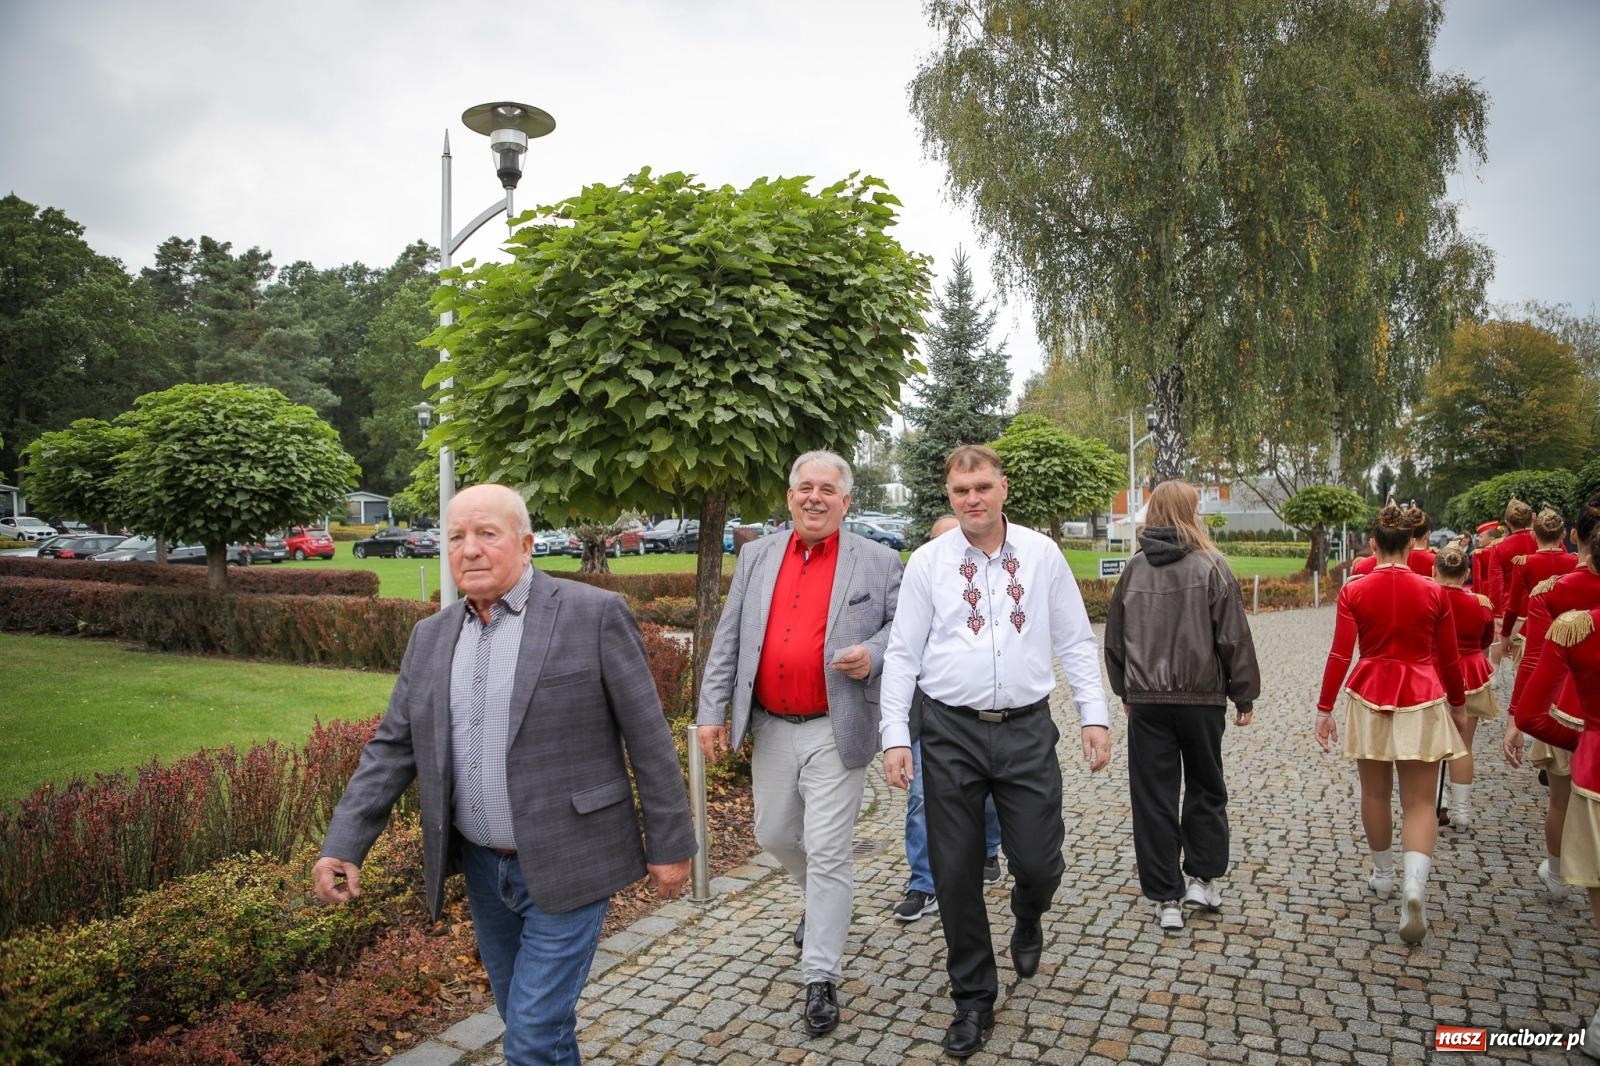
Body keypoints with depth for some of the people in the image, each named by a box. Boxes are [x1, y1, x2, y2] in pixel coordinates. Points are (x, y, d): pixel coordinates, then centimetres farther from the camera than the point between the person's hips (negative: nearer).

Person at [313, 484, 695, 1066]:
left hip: (566, 866, -6)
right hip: (483, 866, 6)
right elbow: (391, 749, 8)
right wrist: (343, 844, -1)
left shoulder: (593, 614, -13)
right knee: (522, 1017, 20)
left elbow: (648, 738, -10)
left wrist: (670, 844, -7)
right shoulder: (432, 636, 5)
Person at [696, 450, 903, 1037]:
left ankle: (821, 978, 14)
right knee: (774, 834, 19)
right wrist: (712, 711, 1)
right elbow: (728, 640, 6)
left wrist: (872, 655, -19)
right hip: (770, 727, 5)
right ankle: (820, 903, 48)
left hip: (835, 731, -4)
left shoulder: (877, 561, -3)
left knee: (828, 852, -1)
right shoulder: (756, 556, 6)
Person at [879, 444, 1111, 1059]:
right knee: (955, 872, 7)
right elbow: (903, 654, 1)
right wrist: (895, 736, -4)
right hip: (950, 731, 0)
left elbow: (1075, 641, 6)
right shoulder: (927, 562, 0)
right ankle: (973, 999, 27)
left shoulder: (1042, 554, 3)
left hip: (1027, 729, 0)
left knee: (1037, 861, 3)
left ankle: (1027, 922, 42)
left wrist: (1094, 716, 0)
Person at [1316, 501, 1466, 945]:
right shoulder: (1433, 592, -3)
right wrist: (1458, 701, 21)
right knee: (1419, 800, 2)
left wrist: (1325, 709, -2)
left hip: (1369, 697, 0)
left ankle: (1383, 874, 32)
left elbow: (1339, 655, -8)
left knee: (1375, 792, 17)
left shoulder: (1354, 591, -6)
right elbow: (1449, 659, 5)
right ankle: (1414, 885, -16)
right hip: (1422, 700, 0)